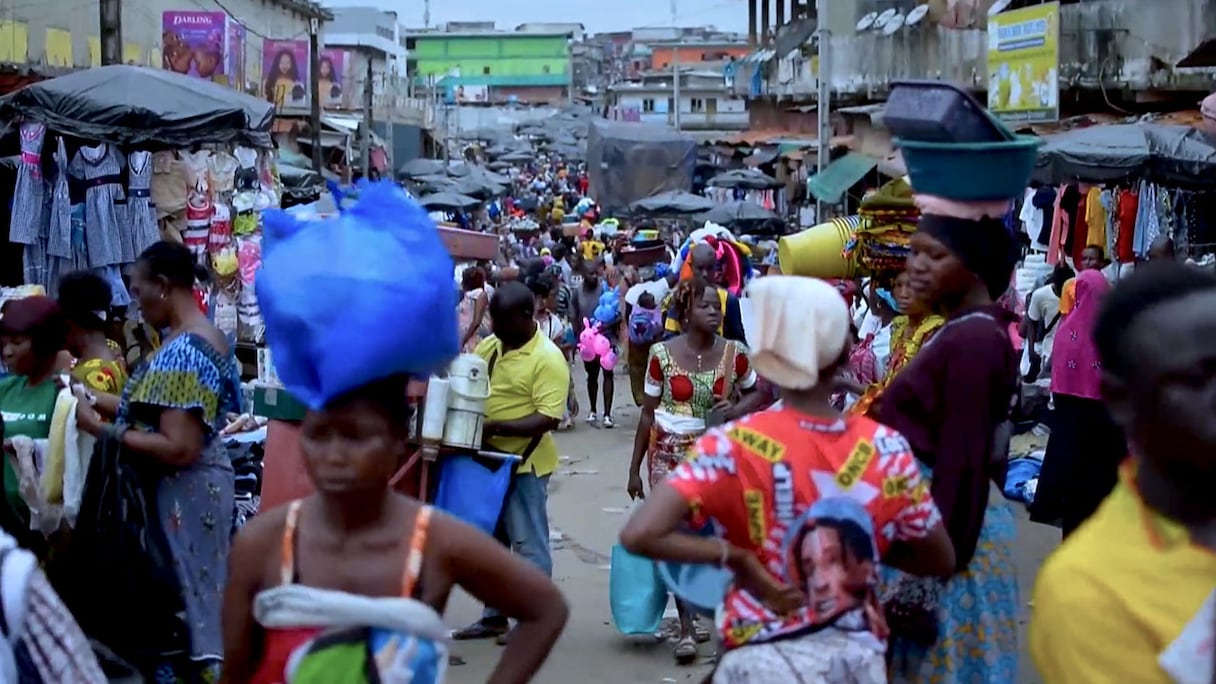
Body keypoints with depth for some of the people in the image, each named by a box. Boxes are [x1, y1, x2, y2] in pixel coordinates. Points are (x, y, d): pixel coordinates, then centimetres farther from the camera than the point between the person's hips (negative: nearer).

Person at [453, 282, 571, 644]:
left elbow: (548, 418, -22)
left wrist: (494, 427, -28)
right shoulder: (488, 346, 5)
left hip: (524, 463, -8)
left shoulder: (548, 359, -16)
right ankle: (494, 616, 26)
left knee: (528, 543, 0)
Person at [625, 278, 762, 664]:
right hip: (669, 453, -1)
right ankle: (687, 627, 3)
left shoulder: (734, 354, -3)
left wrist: (735, 410, -10)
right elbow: (648, 413, 1)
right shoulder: (662, 354, -6)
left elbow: (757, 393, 13)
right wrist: (635, 468, 2)